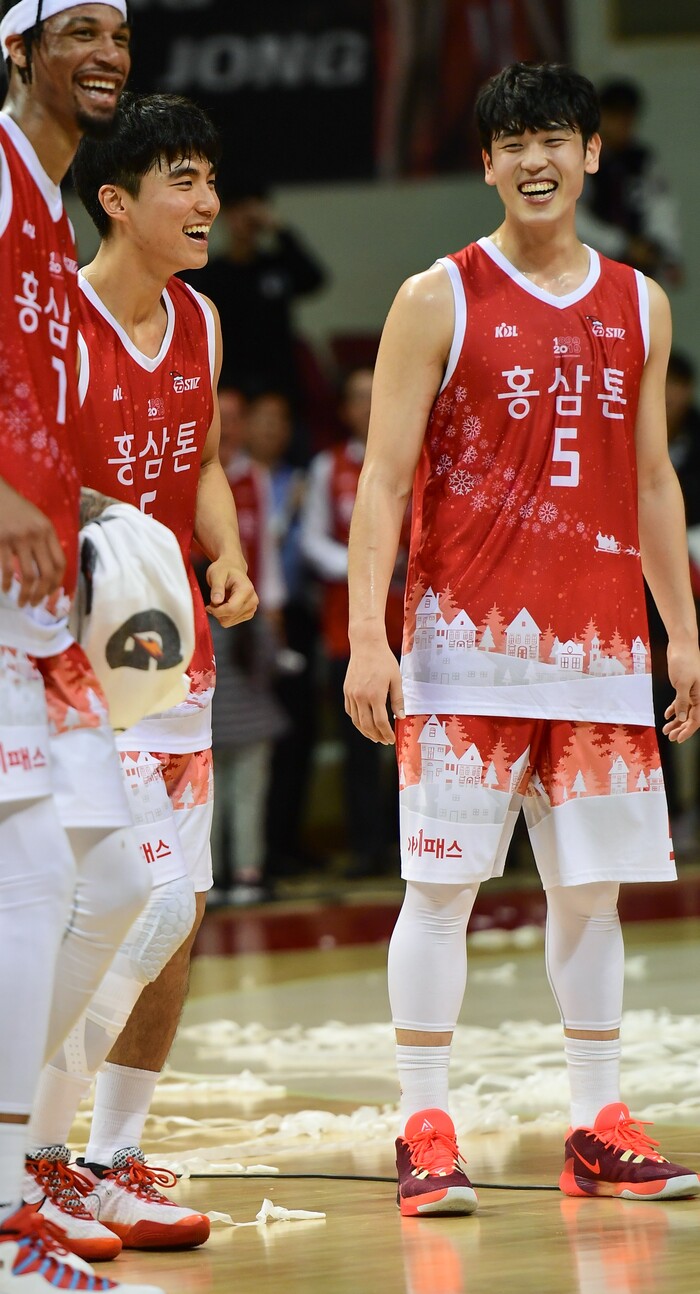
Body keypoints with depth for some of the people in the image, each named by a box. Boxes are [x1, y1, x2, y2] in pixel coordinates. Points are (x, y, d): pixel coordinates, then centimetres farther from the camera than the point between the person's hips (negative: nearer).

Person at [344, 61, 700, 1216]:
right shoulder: (440, 300, -1)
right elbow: (383, 478, -4)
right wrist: (366, 636, -12)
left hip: (602, 643, 4)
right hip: (468, 642, -4)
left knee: (591, 886, 7)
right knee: (442, 881, -5)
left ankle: (599, 1131, 14)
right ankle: (425, 1131, 0)